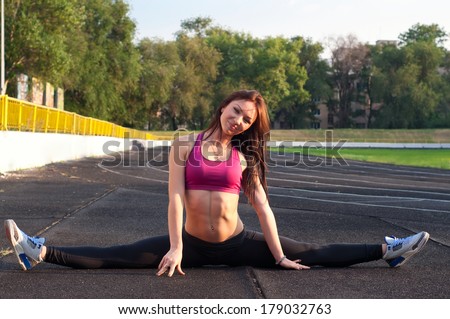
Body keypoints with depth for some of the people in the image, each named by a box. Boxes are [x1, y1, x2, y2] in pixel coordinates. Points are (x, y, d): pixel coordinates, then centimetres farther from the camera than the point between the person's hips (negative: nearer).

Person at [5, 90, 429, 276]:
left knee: (312, 255, 1)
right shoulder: (184, 145, -3)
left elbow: (263, 207, 0)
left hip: (237, 244, 1)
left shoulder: (244, 158, 1)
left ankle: (387, 250, 8)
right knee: (115, 256, -11)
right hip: (193, 244, -1)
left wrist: (279, 256, -4)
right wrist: (175, 248, -19)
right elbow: (175, 197, -11)